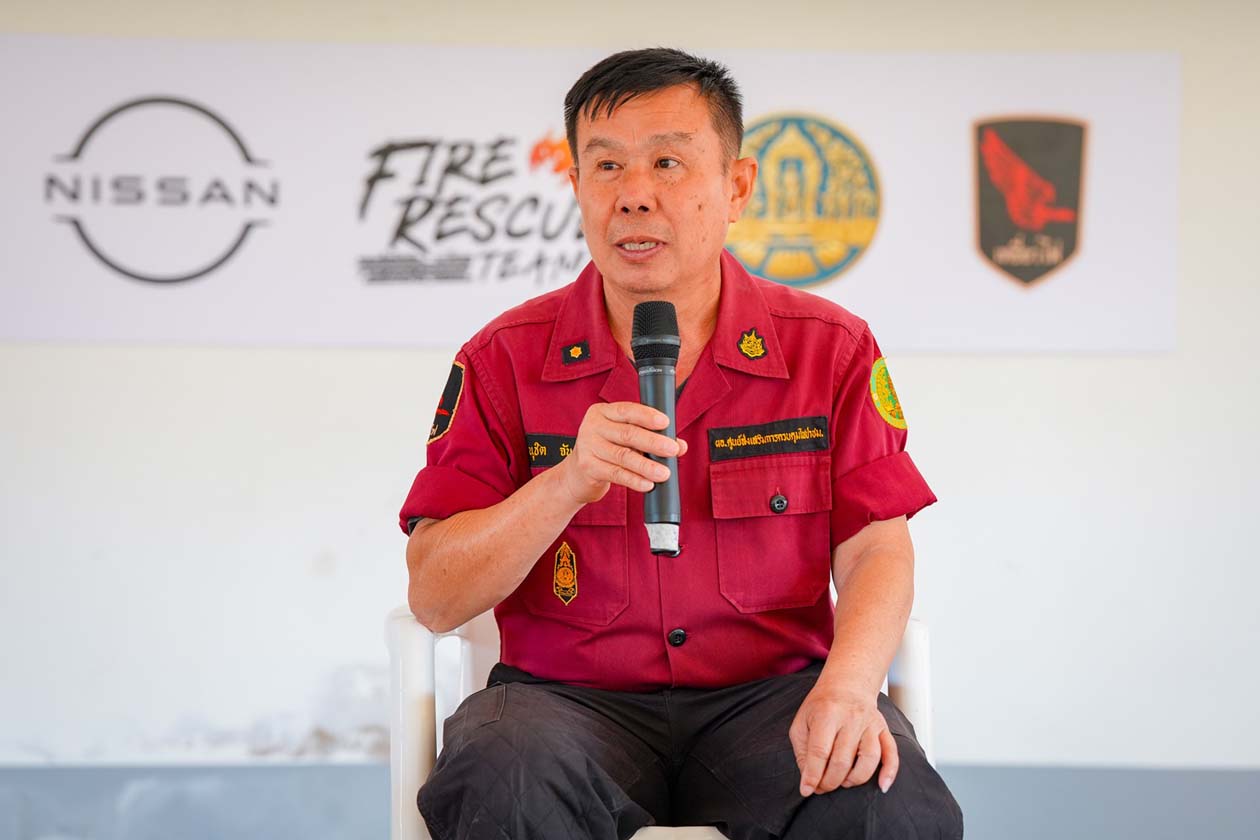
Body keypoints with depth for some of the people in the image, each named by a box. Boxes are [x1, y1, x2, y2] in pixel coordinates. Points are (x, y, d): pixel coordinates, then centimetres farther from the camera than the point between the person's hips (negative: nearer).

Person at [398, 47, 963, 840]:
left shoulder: (831, 350, 5)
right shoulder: (506, 360, 2)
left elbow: (877, 550, 0)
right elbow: (435, 598, -3)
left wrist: (848, 683, -21)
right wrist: (570, 482, -20)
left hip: (769, 695, 1)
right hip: (569, 696, 0)